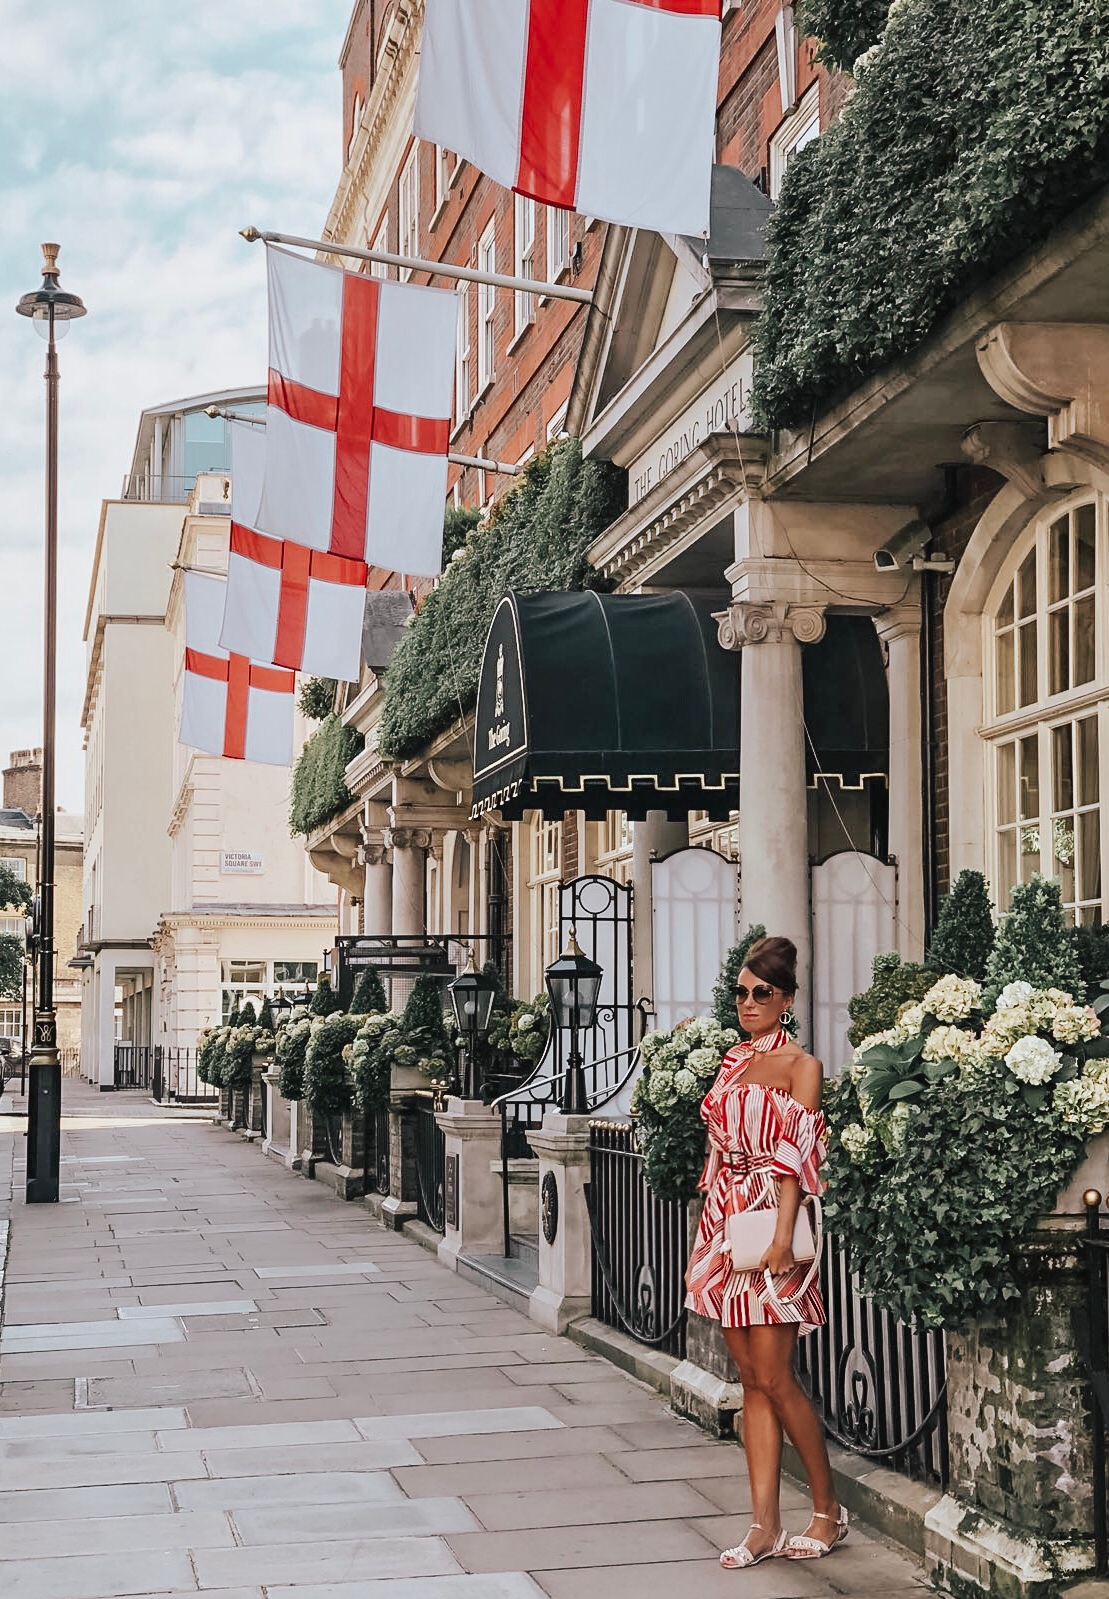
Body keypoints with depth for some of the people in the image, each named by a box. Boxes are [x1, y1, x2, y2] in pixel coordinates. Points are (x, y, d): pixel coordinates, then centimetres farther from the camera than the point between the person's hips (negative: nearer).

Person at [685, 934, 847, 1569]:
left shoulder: (800, 1065, -4)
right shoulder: (733, 1063, 15)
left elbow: (797, 1156, -12)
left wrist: (783, 1234, -21)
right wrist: (707, 1234, 15)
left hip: (771, 1224, -7)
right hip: (726, 1225, 7)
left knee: (774, 1378, -6)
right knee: (752, 1380, 6)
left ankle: (829, 1509, 10)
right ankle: (765, 1525, 8)